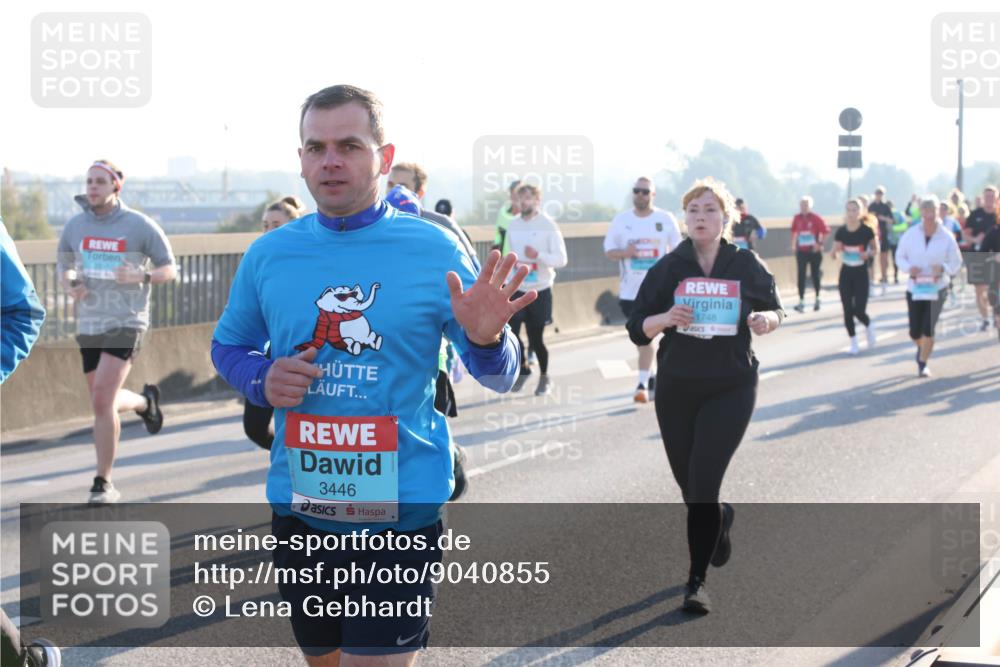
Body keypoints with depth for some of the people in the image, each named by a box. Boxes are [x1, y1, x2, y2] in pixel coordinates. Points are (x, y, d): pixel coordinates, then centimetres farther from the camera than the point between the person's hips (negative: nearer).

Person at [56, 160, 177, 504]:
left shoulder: (139, 225, -6)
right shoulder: (75, 225, 5)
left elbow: (169, 269, 1)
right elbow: (64, 266, 19)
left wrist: (141, 276, -19)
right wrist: (71, 286, -4)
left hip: (125, 323, -5)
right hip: (88, 324, 5)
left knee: (102, 402, -15)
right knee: (104, 401, 14)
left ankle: (104, 482, -4)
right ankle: (145, 401, 49)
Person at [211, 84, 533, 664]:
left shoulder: (434, 250, -6)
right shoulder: (269, 254, 3)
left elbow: (499, 379, -2)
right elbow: (228, 346, 17)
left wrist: (486, 340, -25)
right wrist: (262, 381, -6)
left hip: (401, 512, -4)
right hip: (299, 506, 4)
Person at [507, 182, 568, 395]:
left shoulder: (548, 225, -9)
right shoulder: (513, 225, 4)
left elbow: (561, 259, -12)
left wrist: (538, 255, -27)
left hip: (541, 290, -3)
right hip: (516, 289, 3)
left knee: (536, 339, 1)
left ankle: (544, 376, 26)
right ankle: (523, 369, 18)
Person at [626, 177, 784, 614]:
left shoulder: (746, 266, -1)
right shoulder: (669, 268, -1)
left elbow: (775, 310, 13)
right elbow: (637, 328, 0)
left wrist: (765, 320, -11)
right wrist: (666, 318, -21)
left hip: (731, 387, -2)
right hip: (676, 389, 2)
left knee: (703, 483, -13)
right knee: (690, 487, 12)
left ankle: (697, 582, -3)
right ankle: (721, 518, 48)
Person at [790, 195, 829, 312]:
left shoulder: (816, 218, -11)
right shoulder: (797, 218, 1)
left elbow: (826, 231, -7)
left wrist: (820, 243, -10)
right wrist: (794, 244, 12)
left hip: (814, 251, -3)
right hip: (801, 251, 3)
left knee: (815, 274, 9)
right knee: (801, 275, -3)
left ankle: (817, 299, 25)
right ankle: (801, 302, -2)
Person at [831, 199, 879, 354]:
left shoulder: (867, 231, -9)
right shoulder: (841, 232, -1)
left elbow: (876, 250, 4)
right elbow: (834, 255, 5)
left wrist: (868, 253, -17)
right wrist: (836, 250, -18)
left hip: (861, 273, -3)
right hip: (846, 273, 3)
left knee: (859, 310, -9)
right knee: (848, 310, 2)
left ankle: (869, 326, 25)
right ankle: (853, 343, 16)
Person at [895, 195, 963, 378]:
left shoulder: (946, 237, -6)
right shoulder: (911, 234, -4)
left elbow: (956, 263, 1)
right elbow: (899, 256, 6)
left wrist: (943, 268, -20)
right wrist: (909, 268, -15)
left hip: (937, 288, -2)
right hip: (915, 288, 2)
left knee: (928, 329, -11)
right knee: (915, 332, 5)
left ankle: (923, 364, 9)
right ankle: (922, 347, 41)